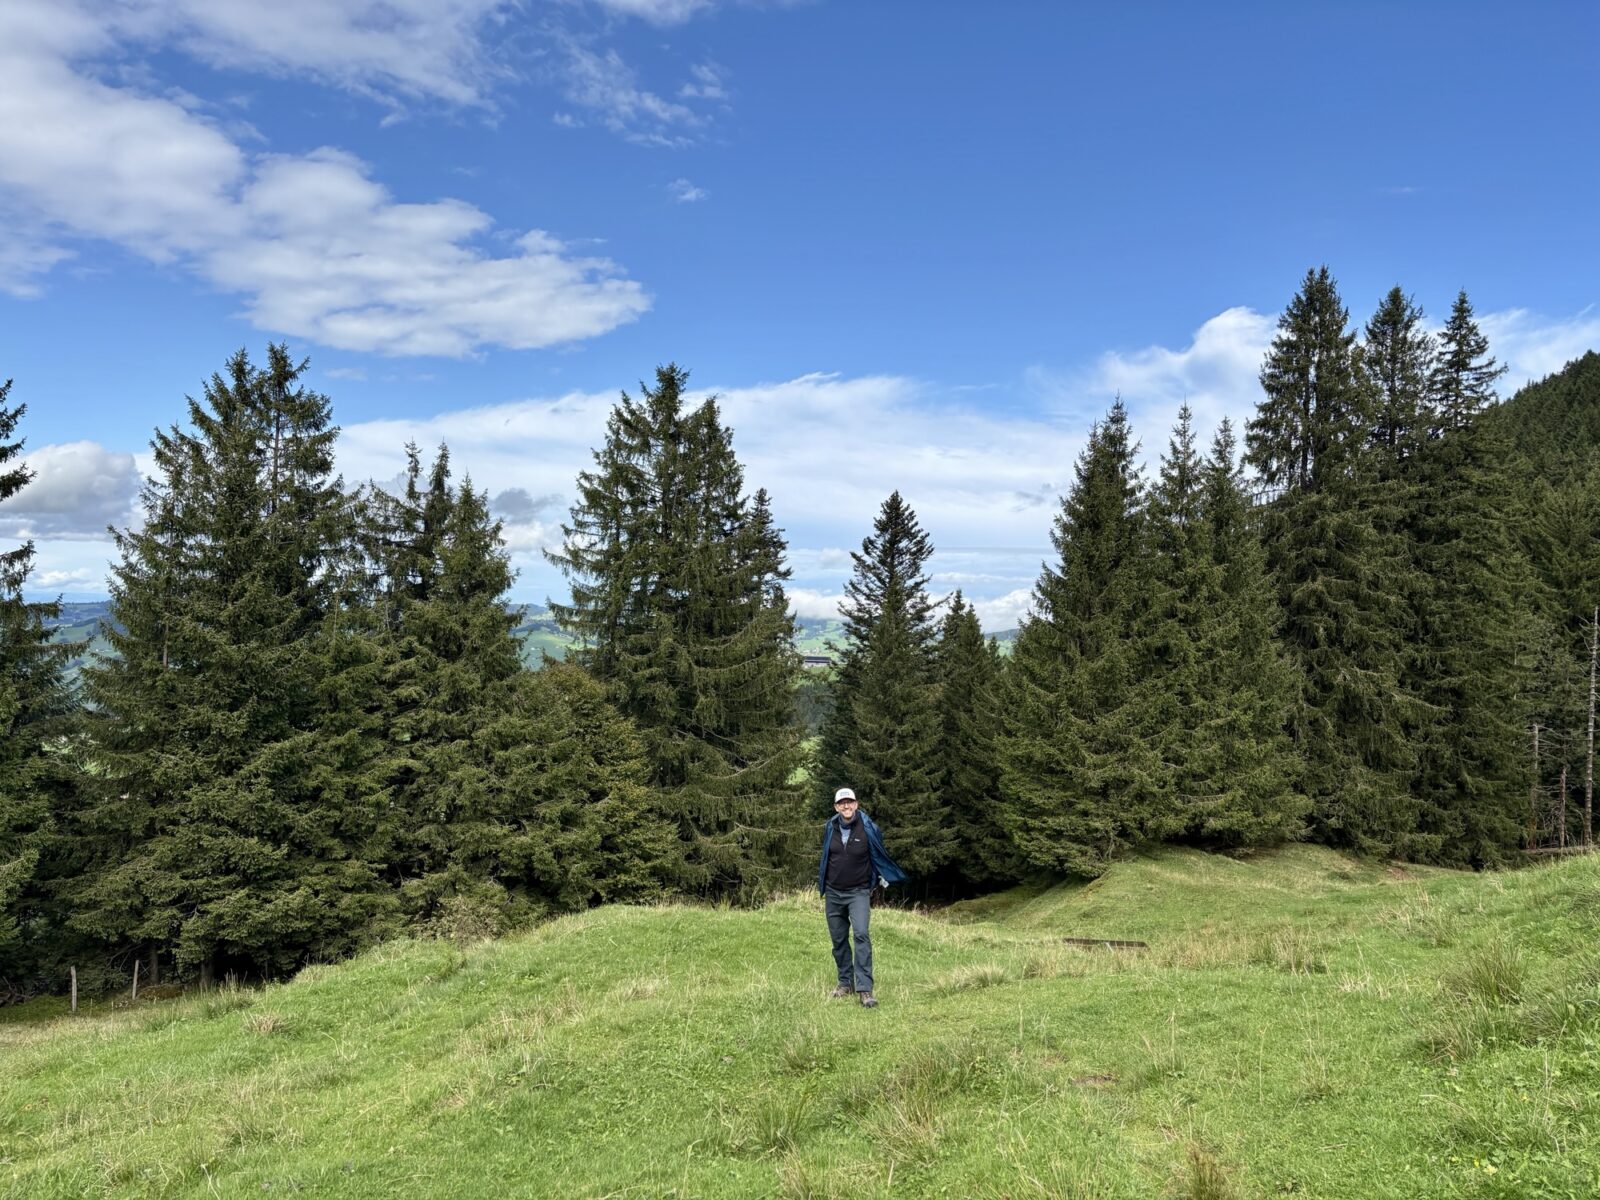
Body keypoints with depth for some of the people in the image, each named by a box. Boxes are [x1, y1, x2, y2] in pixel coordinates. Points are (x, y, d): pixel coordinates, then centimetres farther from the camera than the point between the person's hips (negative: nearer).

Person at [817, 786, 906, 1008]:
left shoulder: (867, 828, -10)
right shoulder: (831, 828, 0)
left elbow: (880, 854, 5)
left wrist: (884, 877, 11)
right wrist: (822, 883, 23)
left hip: (858, 892, -4)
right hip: (833, 893, 4)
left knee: (861, 934, -19)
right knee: (839, 940, 9)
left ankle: (865, 990, -21)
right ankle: (845, 983, 24)